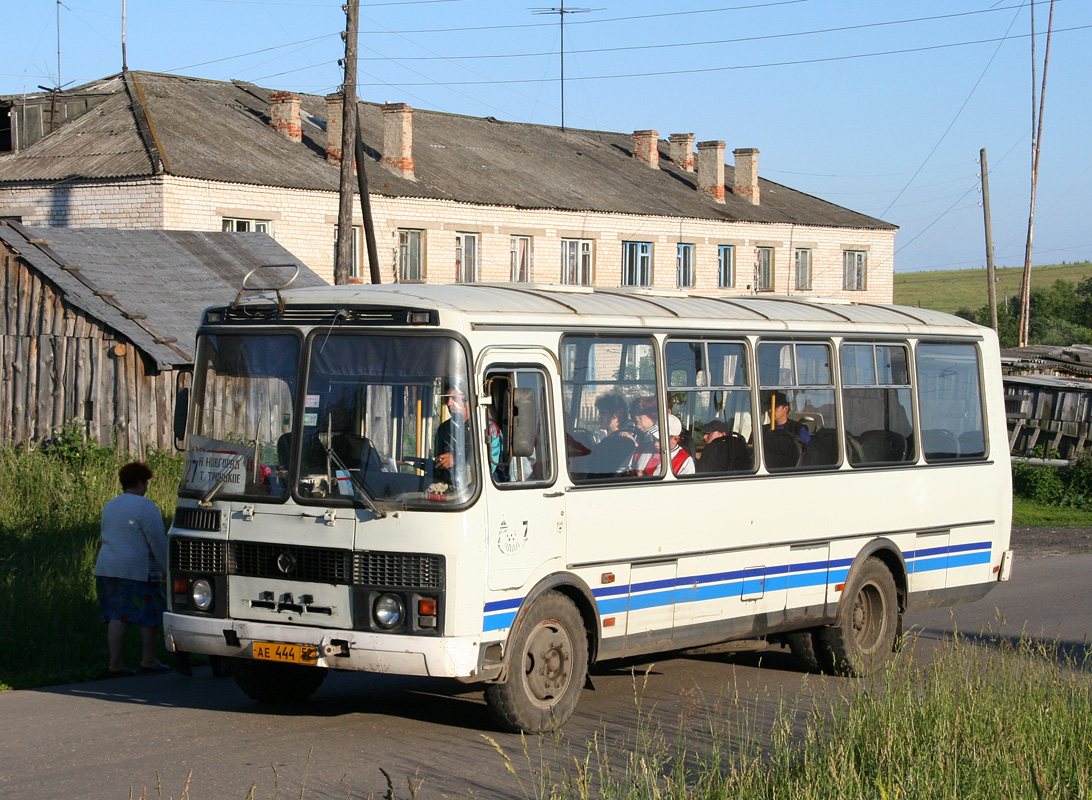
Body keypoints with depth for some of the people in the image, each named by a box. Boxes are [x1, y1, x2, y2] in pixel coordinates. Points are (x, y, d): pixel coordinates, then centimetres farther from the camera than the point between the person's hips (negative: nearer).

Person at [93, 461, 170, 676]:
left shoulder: (110, 506, 15)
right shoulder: (144, 506, -9)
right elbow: (158, 541, -11)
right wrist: (167, 568, -4)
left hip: (107, 567, 7)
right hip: (137, 570, -7)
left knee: (117, 616, 5)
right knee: (149, 615, 5)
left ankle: (114, 662, 0)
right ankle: (148, 660, 9)